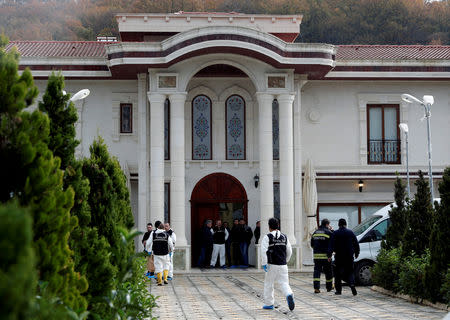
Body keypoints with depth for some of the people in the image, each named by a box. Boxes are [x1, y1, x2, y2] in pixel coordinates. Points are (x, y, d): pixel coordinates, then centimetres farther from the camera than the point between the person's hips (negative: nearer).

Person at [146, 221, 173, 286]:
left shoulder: (153, 234, -2)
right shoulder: (167, 234, -1)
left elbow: (148, 243, -2)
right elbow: (171, 244, 3)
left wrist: (148, 250, 15)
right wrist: (171, 249, 24)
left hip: (157, 254, 0)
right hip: (165, 253, 0)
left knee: (158, 266, 4)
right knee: (166, 265, 18)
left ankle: (160, 281, 2)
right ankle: (165, 279, 7)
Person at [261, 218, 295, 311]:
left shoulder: (267, 237, -5)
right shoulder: (284, 237, 9)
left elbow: (264, 251, -14)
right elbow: (289, 251, 13)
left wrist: (264, 264, -11)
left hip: (272, 265, -3)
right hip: (283, 265, 3)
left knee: (268, 284, 12)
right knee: (284, 283, 4)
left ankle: (269, 304, 18)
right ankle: (289, 295, -25)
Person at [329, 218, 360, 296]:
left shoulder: (335, 233, -2)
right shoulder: (350, 232, 4)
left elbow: (331, 245, -9)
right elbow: (356, 244, 7)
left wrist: (329, 255, -12)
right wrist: (356, 253, 18)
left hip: (339, 256, -2)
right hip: (349, 256, 2)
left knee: (338, 273, 9)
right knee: (349, 272, 8)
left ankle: (338, 290, 8)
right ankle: (352, 284, -19)